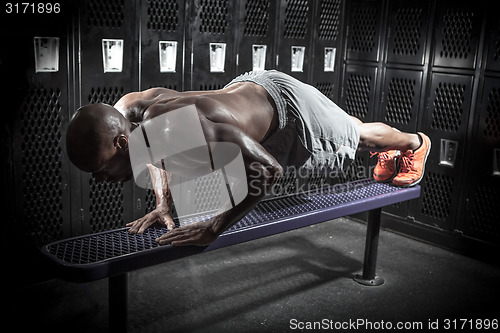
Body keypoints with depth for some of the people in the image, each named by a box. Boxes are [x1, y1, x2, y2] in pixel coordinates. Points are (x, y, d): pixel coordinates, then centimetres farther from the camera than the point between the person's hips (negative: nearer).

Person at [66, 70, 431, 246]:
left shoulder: (186, 130, -48)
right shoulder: (125, 110, -22)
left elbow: (268, 169, -45)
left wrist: (213, 228, -44)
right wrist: (164, 204, -13)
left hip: (284, 102, -7)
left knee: (356, 136, 22)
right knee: (345, 132, 35)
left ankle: (413, 143, 57)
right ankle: (388, 154, 67)